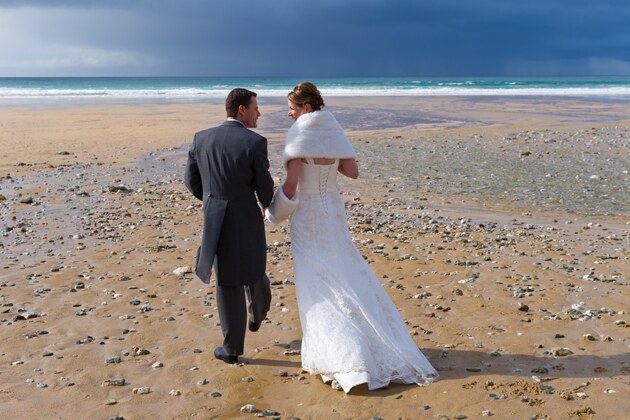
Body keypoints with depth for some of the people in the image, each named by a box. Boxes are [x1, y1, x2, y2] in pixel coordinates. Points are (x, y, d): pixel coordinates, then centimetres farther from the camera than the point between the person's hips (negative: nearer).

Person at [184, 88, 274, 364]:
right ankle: (257, 315, 49)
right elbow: (265, 186, -8)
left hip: (214, 220, 2)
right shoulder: (255, 142, -14)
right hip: (247, 219, -2)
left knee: (228, 283, 10)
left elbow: (191, 181, 7)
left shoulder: (201, 138, -1)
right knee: (253, 269, 25)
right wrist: (266, 204, 16)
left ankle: (232, 348, 17)